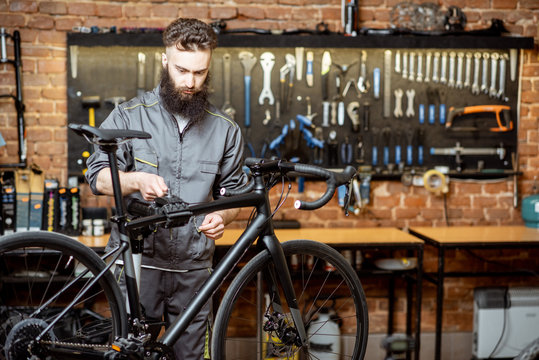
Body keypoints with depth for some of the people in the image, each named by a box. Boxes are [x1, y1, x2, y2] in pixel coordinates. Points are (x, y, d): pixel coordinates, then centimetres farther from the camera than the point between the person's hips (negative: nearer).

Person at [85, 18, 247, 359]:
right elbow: (98, 177, -6)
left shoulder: (225, 129, 5)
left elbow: (233, 191, 12)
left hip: (194, 267, 2)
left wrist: (221, 216, -10)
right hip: (136, 262, -2)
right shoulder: (129, 116, -1)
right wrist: (136, 180, -27)